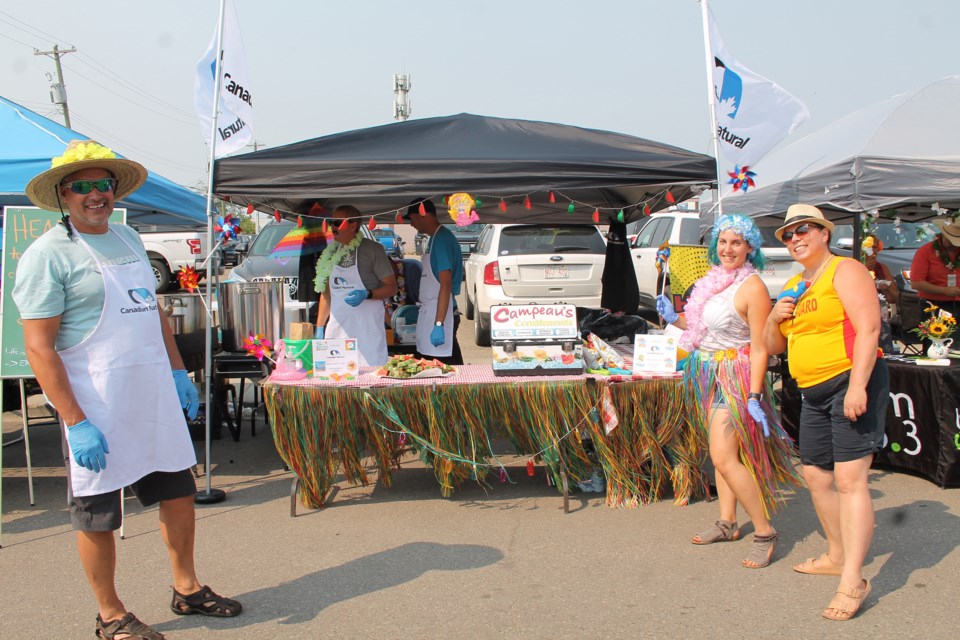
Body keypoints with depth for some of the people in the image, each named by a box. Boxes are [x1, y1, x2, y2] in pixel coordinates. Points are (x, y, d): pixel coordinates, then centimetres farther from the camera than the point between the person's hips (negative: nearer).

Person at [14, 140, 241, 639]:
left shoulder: (127, 238, 12)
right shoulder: (48, 254, -11)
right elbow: (39, 348, -15)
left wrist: (178, 371, 14)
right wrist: (76, 423, -20)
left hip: (154, 395, 7)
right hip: (97, 406, -7)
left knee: (178, 493, 15)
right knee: (97, 514, 5)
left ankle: (187, 589, 33)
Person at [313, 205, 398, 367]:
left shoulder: (372, 249, -3)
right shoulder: (331, 253, 12)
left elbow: (391, 287, -2)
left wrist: (366, 294, -20)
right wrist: (319, 327, 13)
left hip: (366, 329, -5)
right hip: (337, 328, 5)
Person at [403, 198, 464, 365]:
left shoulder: (441, 239, -14)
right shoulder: (435, 238, 15)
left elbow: (446, 284, -20)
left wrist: (438, 324, -24)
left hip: (440, 314, -10)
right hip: (430, 313, 10)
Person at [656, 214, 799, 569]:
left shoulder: (752, 287, -15)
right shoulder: (714, 280, 8)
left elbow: (759, 348, -17)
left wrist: (755, 396, -21)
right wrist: (675, 318, 9)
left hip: (736, 375, -8)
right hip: (711, 375, 8)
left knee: (724, 457, -13)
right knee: (721, 453, 14)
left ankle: (765, 531, -2)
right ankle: (727, 523, 25)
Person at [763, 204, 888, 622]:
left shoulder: (845, 271, -6)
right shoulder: (793, 286, 18)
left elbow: (868, 327, -17)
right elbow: (774, 346, 21)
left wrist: (858, 385, -26)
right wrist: (774, 318, 0)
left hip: (851, 383, -9)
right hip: (813, 393, 9)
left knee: (849, 479, -13)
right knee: (816, 476, 14)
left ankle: (853, 581, -14)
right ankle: (837, 556, 31)